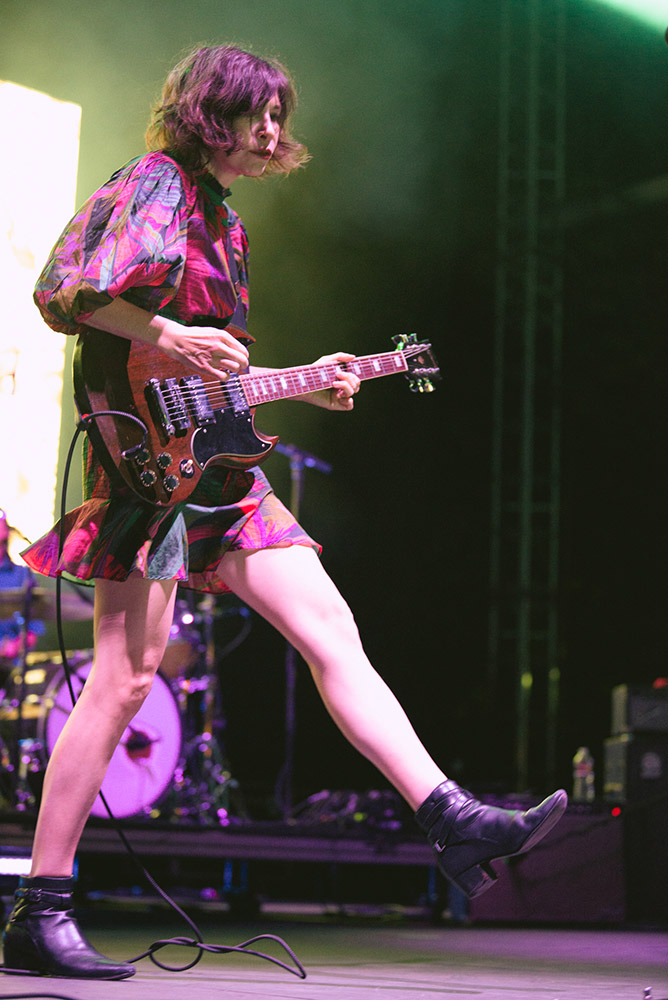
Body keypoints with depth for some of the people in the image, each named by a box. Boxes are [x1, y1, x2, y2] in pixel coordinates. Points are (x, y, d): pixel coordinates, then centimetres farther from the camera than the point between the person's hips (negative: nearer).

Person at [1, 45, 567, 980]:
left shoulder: (224, 219, 23)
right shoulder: (155, 184, -3)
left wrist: (302, 383, 17)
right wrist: (167, 336, -21)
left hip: (218, 465, 9)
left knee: (332, 632, 1)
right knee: (126, 674, -12)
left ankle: (455, 824, -1)